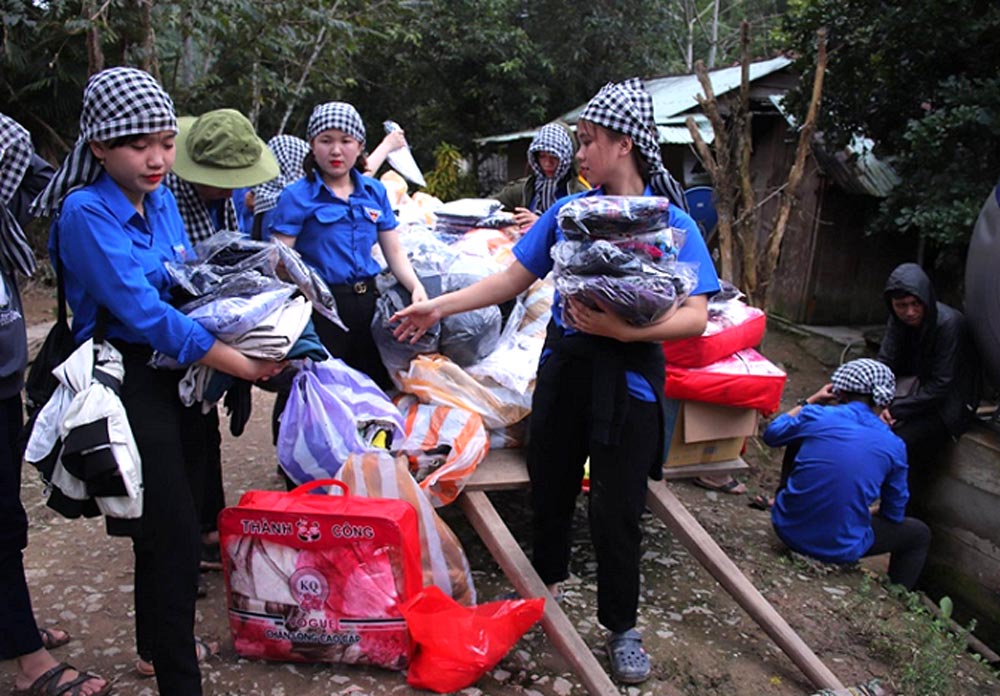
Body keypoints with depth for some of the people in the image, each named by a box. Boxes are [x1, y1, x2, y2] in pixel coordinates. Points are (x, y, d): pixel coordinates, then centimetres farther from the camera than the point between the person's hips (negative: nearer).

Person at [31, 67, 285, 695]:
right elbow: (142, 312, -24)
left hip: (170, 375, 7)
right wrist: (242, 364, -21)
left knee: (165, 522, 20)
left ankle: (157, 640, 41)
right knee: (175, 533, -5)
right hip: (127, 380, -7)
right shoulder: (86, 212, -18)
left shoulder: (161, 199, 4)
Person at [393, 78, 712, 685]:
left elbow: (696, 317, -15)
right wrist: (438, 307, 4)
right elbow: (514, 279, 9)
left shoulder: (671, 224, -7)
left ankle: (622, 627, 28)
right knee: (550, 483, 17)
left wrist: (622, 330, -28)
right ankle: (548, 579, 46)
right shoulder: (567, 212, 5)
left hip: (627, 376, -4)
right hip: (564, 364, 4)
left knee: (618, 508, 4)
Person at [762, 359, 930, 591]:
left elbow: (771, 434, 12)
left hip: (787, 529, 2)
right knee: (919, 535, 27)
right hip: (839, 552, -1)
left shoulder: (816, 415, -9)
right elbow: (895, 514, 5)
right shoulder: (894, 446, -6)